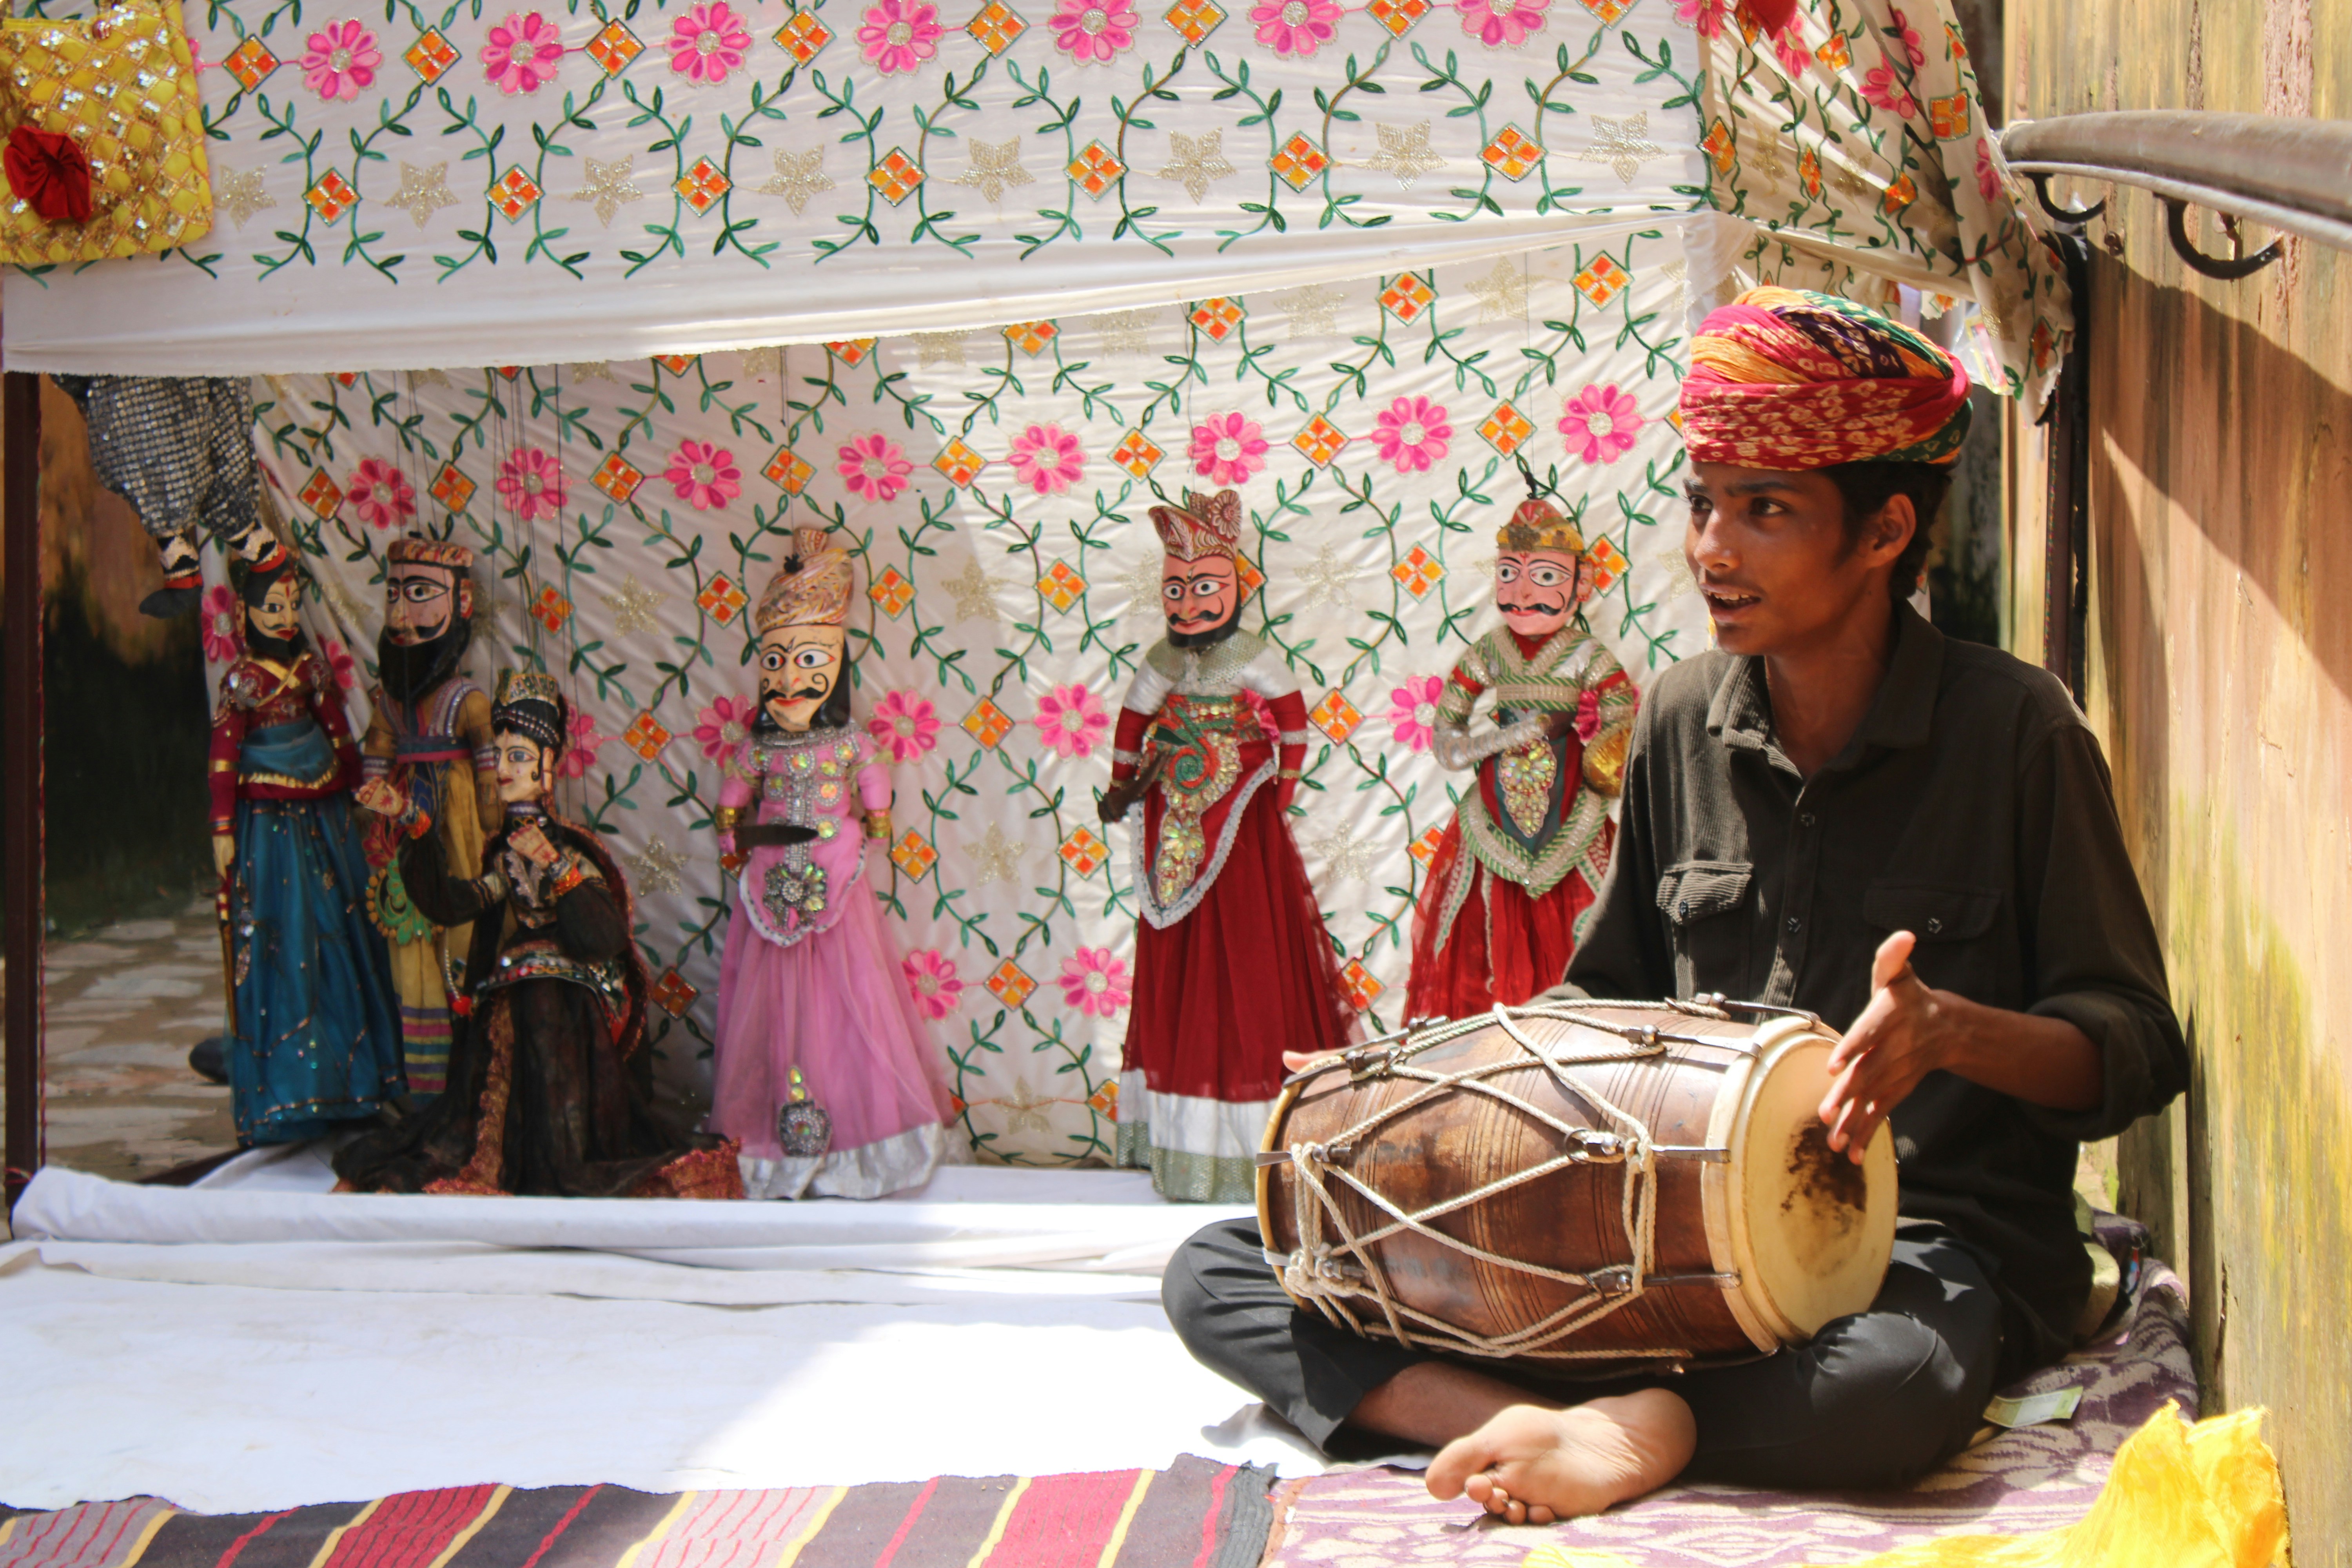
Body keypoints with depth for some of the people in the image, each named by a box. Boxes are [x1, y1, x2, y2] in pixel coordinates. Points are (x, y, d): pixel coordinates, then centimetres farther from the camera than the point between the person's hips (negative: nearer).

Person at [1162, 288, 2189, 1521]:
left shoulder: (2010, 727, -7)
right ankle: (1534, 1425, -30)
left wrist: (1947, 1030, -24)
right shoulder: (1681, 719, 7)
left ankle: (1633, 1428, -19)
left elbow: (2137, 1051, -4)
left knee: (1889, 1387, -45)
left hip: (1930, 1241, -4)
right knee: (1214, 1277, -10)